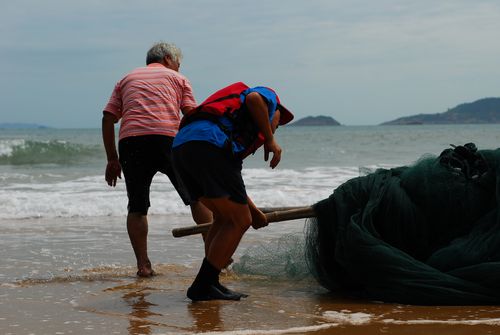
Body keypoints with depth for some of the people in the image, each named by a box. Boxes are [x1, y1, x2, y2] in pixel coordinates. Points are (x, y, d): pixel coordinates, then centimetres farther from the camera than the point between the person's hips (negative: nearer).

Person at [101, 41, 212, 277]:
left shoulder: (126, 79, 27)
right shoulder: (177, 78, 20)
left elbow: (108, 119, 16)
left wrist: (112, 159, 17)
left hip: (130, 141, 2)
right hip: (168, 139, -2)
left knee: (137, 207, 10)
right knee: (196, 198, 11)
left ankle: (143, 265, 3)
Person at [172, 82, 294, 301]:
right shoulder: (268, 97, 23)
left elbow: (228, 182, 45)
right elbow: (253, 98, -5)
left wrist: (253, 211, 55)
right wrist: (270, 140, 3)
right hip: (210, 144, -9)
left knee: (224, 218, 21)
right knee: (239, 221, 0)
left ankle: (209, 283, 16)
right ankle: (203, 286, -2)